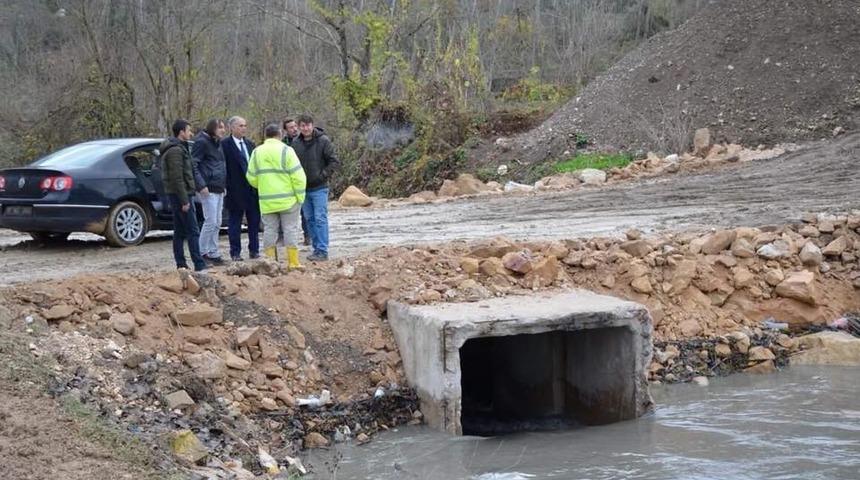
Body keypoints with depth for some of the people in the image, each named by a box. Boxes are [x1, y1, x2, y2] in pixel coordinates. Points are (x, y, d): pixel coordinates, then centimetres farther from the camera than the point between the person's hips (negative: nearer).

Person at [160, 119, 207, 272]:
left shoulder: (177, 148, 17)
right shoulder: (176, 150, -15)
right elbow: (177, 178, -21)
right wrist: (184, 200, -21)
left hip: (175, 195, 10)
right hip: (181, 194, -10)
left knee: (180, 232, 10)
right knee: (193, 231, -9)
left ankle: (181, 264, 13)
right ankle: (199, 265, -11)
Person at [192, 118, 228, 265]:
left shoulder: (216, 143, 18)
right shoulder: (201, 142, -9)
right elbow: (193, 165, -14)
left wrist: (224, 185, 18)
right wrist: (201, 185, -20)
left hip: (219, 189, 9)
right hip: (209, 189, -9)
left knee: (217, 223, 10)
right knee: (210, 221, -9)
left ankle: (213, 253, 16)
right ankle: (202, 253, -1)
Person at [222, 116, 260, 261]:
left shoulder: (250, 144, 13)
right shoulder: (225, 145, -7)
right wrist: (226, 187, -16)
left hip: (252, 189, 6)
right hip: (236, 190, -6)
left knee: (254, 222, 10)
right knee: (234, 223, 3)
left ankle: (254, 250, 19)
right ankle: (235, 253, 9)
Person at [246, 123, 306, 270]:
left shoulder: (257, 152, 4)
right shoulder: (286, 151, -8)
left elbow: (251, 178, 7)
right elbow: (298, 176, -11)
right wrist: (300, 196, -3)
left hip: (267, 201, 3)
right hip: (288, 199, -3)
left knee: (269, 230, 9)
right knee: (290, 229, 3)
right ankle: (293, 262, 2)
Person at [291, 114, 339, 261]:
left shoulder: (323, 141, -9)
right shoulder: (296, 143, 5)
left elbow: (334, 162, -7)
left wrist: (323, 175, -15)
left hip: (319, 188, -5)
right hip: (303, 188, 5)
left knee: (320, 219, -8)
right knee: (309, 219, 10)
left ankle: (322, 251, -5)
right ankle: (317, 249, 18)